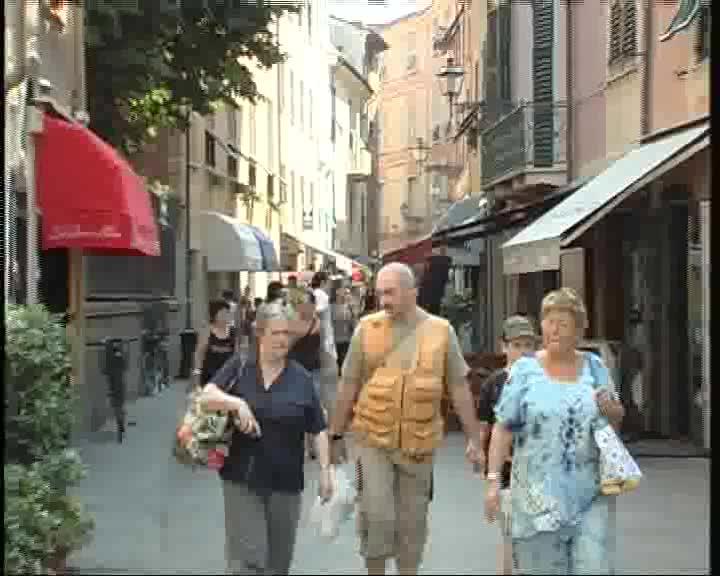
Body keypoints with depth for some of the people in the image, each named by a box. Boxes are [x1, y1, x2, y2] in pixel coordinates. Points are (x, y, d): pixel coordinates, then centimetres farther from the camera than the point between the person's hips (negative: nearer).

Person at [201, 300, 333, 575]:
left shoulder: (301, 378, 2)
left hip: (286, 480, 2)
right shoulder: (239, 367, 0)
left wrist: (325, 471, -2)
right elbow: (207, 396, -10)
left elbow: (318, 429, 4)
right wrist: (237, 402, -26)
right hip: (242, 478, -2)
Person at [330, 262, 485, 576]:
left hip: (418, 444, 1)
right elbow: (348, 386, 3)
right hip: (372, 440, -1)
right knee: (376, 515, -7)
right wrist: (335, 435, 6)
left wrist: (474, 438, 3)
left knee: (412, 521, 10)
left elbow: (459, 388, 3)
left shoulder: (441, 331, -2)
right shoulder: (367, 329, -3)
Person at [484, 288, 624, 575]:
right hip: (540, 494, -2)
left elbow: (616, 418, 18)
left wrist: (612, 410, -5)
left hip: (590, 494, 2)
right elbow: (503, 428, -3)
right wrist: (493, 479, -10)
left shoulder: (595, 366, 8)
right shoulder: (525, 370, -1)